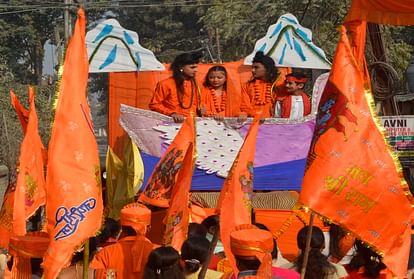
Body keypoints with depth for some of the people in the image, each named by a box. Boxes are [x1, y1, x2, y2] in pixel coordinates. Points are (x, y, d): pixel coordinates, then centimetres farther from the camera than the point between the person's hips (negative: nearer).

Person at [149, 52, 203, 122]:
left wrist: (200, 111, 8)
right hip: (173, 122, -5)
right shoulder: (166, 84, -3)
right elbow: (154, 105, -2)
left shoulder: (194, 84, 14)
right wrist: (171, 114, -13)